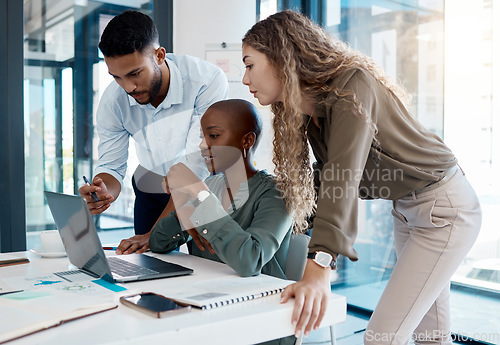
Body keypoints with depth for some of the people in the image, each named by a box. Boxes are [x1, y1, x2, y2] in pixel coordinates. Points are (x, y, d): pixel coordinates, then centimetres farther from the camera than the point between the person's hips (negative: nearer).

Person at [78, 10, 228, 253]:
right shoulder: (112, 101, -17)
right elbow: (110, 165, -8)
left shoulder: (208, 81, -30)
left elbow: (195, 167, -31)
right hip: (151, 192, 3)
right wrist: (104, 192, -33)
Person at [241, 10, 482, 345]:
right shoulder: (308, 109, 1)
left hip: (445, 207, -9)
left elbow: (344, 178, -39)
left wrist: (319, 270, -47)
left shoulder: (351, 86, -26)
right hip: (406, 209, 9)